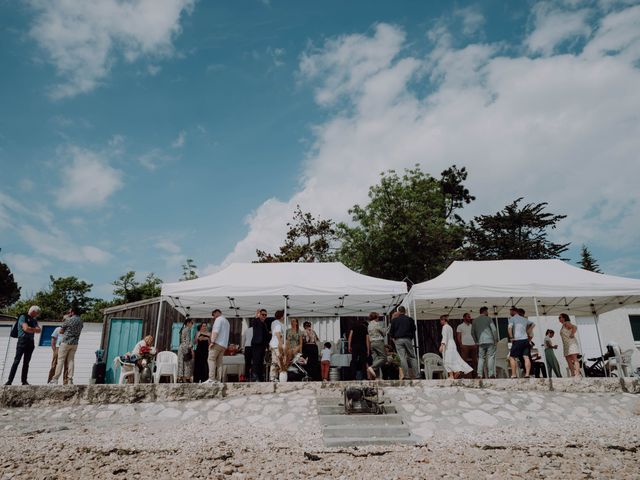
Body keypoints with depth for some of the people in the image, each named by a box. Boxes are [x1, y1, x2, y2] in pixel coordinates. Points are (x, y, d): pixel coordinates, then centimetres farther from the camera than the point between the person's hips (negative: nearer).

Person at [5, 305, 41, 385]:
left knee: (26, 362, 5)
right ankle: (9, 380, -7)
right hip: (22, 341, -6)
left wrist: (31, 329, -9)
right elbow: (26, 328, -16)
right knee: (16, 361, -8)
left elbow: (39, 330, 9)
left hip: (30, 342, 6)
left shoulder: (34, 320, 18)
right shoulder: (23, 317, -2)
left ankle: (24, 381, 6)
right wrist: (35, 329, 0)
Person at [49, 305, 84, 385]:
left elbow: (61, 331, -2)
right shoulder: (81, 321, 6)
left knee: (60, 360, 1)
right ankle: (70, 379, 3)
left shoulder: (68, 320, -11)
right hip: (75, 343, 5)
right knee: (71, 360, 7)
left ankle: (55, 379, 2)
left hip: (66, 342, -5)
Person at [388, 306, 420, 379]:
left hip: (398, 340, -1)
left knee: (402, 358, -2)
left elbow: (391, 332, 3)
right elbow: (413, 330, 13)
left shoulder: (394, 320, 4)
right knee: (412, 357, 7)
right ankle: (416, 375, 1)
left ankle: (406, 375, -6)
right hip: (408, 339, 1)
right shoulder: (410, 319, 8)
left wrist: (393, 337, 20)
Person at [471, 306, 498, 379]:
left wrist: (476, 341, 19)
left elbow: (472, 332, 13)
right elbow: (494, 330, -4)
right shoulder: (488, 319, 1)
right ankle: (491, 374, -7)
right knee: (491, 357, -1)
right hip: (489, 341, -3)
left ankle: (480, 374, -2)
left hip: (480, 342, 3)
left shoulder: (475, 320, 12)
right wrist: (496, 339, 4)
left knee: (481, 358, 5)